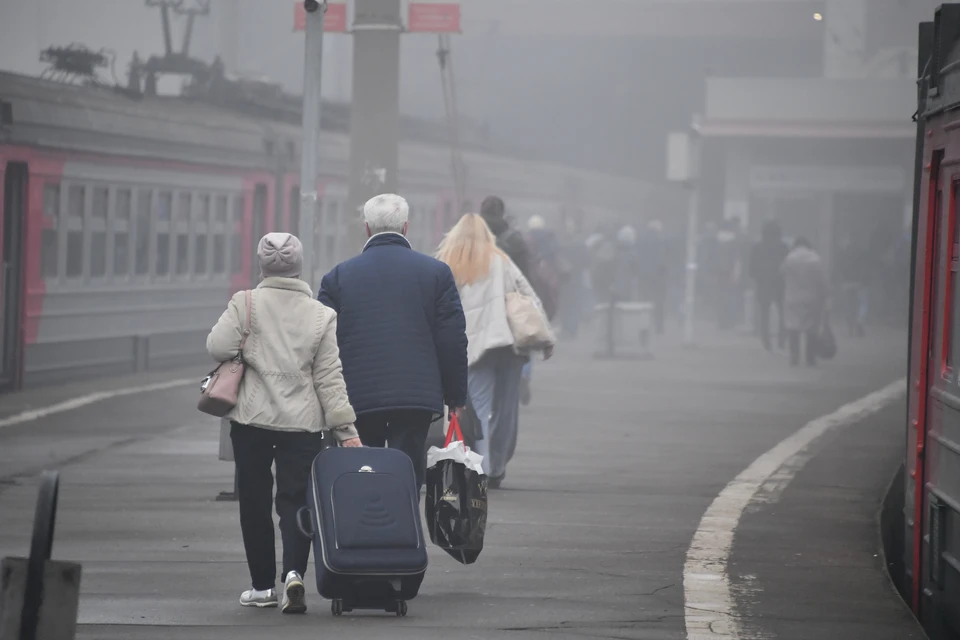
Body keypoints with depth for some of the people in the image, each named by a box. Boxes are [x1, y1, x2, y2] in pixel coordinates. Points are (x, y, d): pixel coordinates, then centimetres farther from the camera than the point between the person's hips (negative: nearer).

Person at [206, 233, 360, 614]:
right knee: (295, 499, 4)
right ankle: (294, 571, -19)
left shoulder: (245, 304, -4)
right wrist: (345, 428, 1)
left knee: (254, 500, 9)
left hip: (251, 419, -1)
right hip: (303, 422, 1)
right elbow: (329, 377, 0)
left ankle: (263, 586, 12)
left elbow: (219, 347, -12)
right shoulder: (321, 315, 2)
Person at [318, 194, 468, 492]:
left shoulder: (338, 276, 3)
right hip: (418, 395, 0)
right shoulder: (436, 272, 3)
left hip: (357, 397, 0)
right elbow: (453, 340, 2)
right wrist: (456, 395, 11)